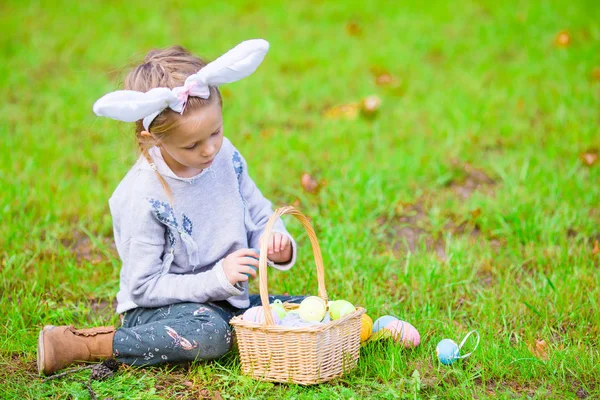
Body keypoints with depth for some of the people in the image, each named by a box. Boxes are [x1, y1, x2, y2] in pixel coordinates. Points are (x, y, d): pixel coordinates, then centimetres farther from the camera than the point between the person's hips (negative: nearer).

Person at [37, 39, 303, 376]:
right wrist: (218, 278, -25)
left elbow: (260, 218, 9)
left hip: (224, 302, 7)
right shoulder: (143, 198, -22)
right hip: (155, 309, -7)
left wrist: (277, 244, -15)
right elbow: (144, 287, -18)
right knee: (210, 334, -38)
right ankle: (79, 344, -25)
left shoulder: (226, 157, -5)